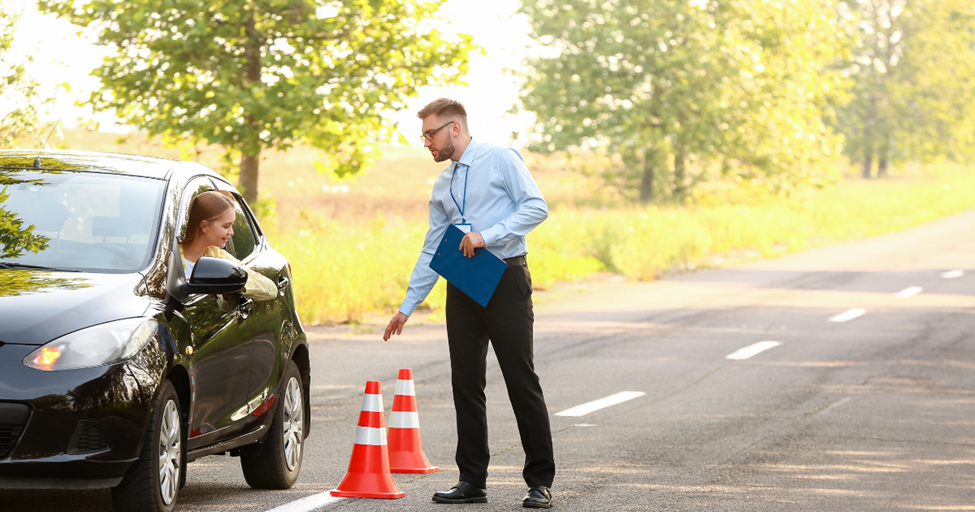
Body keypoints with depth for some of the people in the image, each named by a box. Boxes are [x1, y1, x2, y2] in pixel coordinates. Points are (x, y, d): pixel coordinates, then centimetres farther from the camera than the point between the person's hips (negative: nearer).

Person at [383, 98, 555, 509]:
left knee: (521, 380, -6)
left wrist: (487, 235, -19)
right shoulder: (442, 186, 17)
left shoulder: (500, 160, -3)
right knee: (466, 383, 4)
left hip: (505, 279, -6)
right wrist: (407, 306, 15)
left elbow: (536, 207, -12)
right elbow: (432, 251, 19)